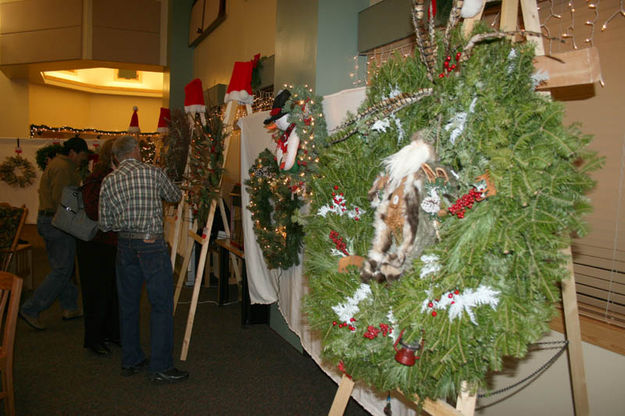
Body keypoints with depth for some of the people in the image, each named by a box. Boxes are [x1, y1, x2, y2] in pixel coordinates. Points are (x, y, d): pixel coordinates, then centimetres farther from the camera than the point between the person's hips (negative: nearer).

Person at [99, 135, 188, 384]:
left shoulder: (109, 181, 3)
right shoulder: (153, 173, -6)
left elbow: (105, 225, 6)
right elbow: (176, 197, 10)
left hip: (124, 245, 5)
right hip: (151, 244, -5)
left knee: (128, 304, 15)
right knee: (161, 305, 1)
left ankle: (131, 361, 25)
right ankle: (161, 367, 4)